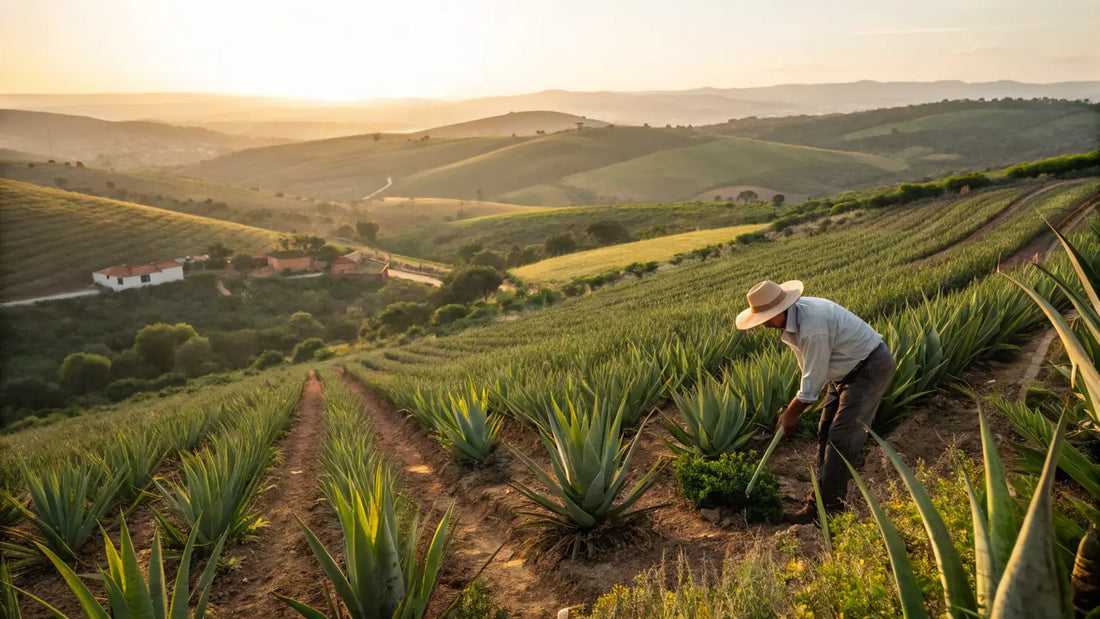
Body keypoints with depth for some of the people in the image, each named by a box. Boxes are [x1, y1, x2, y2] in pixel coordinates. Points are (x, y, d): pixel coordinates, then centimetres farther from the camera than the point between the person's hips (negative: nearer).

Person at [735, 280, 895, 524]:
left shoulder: (812, 327, -34)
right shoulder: (792, 316, -4)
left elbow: (814, 380, -24)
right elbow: (809, 368, 8)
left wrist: (791, 414, -10)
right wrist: (793, 411, 10)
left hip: (871, 366, -10)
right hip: (848, 368, 10)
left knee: (841, 437, -11)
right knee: (826, 432, 11)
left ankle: (826, 508, -6)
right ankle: (824, 495, 20)